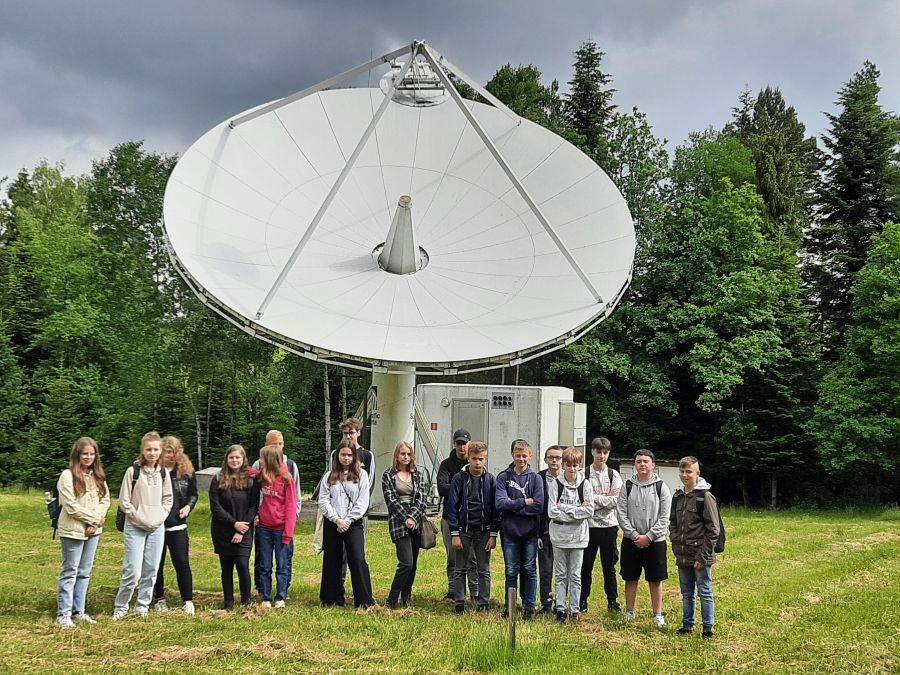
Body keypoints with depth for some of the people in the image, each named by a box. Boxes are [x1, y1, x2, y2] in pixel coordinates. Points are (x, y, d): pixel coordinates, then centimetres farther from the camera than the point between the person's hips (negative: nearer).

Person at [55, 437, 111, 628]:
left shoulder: (98, 476, 10)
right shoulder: (67, 476, -11)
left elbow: (105, 500, 9)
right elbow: (71, 506, -16)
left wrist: (96, 522, -7)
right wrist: (96, 518, -12)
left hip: (93, 531, 6)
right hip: (73, 531, -6)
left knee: (84, 572, 11)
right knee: (70, 572, -1)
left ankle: (78, 611, 18)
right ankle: (63, 614, 5)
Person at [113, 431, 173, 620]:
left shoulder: (163, 473, 6)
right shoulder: (133, 471, -7)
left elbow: (168, 498, 14)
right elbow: (124, 500, -5)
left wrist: (161, 516, 1)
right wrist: (139, 517, -8)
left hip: (157, 528, 4)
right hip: (135, 528, -4)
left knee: (151, 571, 6)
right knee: (133, 571, -8)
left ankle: (143, 606, 18)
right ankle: (121, 607, 8)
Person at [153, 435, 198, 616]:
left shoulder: (186, 470, 2)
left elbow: (193, 493, 13)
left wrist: (189, 506, -5)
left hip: (177, 524, 1)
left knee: (182, 562, 0)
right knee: (157, 563, 10)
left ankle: (188, 601, 5)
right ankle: (159, 599, 23)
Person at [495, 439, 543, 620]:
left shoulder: (536, 478, -1)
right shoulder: (503, 477, 1)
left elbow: (539, 506, -11)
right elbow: (500, 503, -12)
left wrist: (513, 506, -11)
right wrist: (524, 502, -13)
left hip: (530, 532, 0)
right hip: (510, 532, 0)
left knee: (529, 570, 7)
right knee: (511, 571, 8)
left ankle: (529, 606, 17)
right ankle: (508, 606, 18)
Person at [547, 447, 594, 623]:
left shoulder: (585, 484, -2)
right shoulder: (555, 484, -4)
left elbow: (590, 510, -10)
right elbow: (552, 512, -11)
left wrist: (565, 508, -14)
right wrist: (576, 512, -14)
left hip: (578, 537, 0)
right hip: (559, 536, 0)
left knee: (575, 576, 6)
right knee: (561, 575, 7)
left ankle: (575, 609, 13)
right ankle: (560, 608, 12)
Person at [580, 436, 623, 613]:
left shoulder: (614, 475, 4)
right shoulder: (583, 474, -1)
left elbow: (616, 500, -9)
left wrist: (594, 498, -14)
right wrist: (605, 500, -12)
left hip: (609, 525, 1)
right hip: (589, 525, -1)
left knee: (609, 565, 9)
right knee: (586, 565, 6)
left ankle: (613, 600, 19)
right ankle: (583, 600, 16)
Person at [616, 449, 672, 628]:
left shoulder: (661, 487, -2)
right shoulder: (627, 487, 2)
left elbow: (665, 518, -6)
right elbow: (621, 514, -2)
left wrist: (648, 536, -13)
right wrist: (635, 535, -11)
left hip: (655, 541, -1)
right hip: (631, 541, 2)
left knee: (656, 579, 4)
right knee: (631, 578, 9)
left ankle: (658, 615, 14)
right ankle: (629, 613, 20)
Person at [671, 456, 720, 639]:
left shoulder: (705, 496, -12)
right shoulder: (678, 496, 8)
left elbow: (713, 529, -13)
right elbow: (673, 523, 17)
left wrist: (703, 556, -15)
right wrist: (676, 545, 4)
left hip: (701, 556, -6)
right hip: (683, 556, 6)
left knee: (705, 593, 4)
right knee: (686, 593, 16)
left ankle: (708, 628, 13)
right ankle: (687, 624, 26)